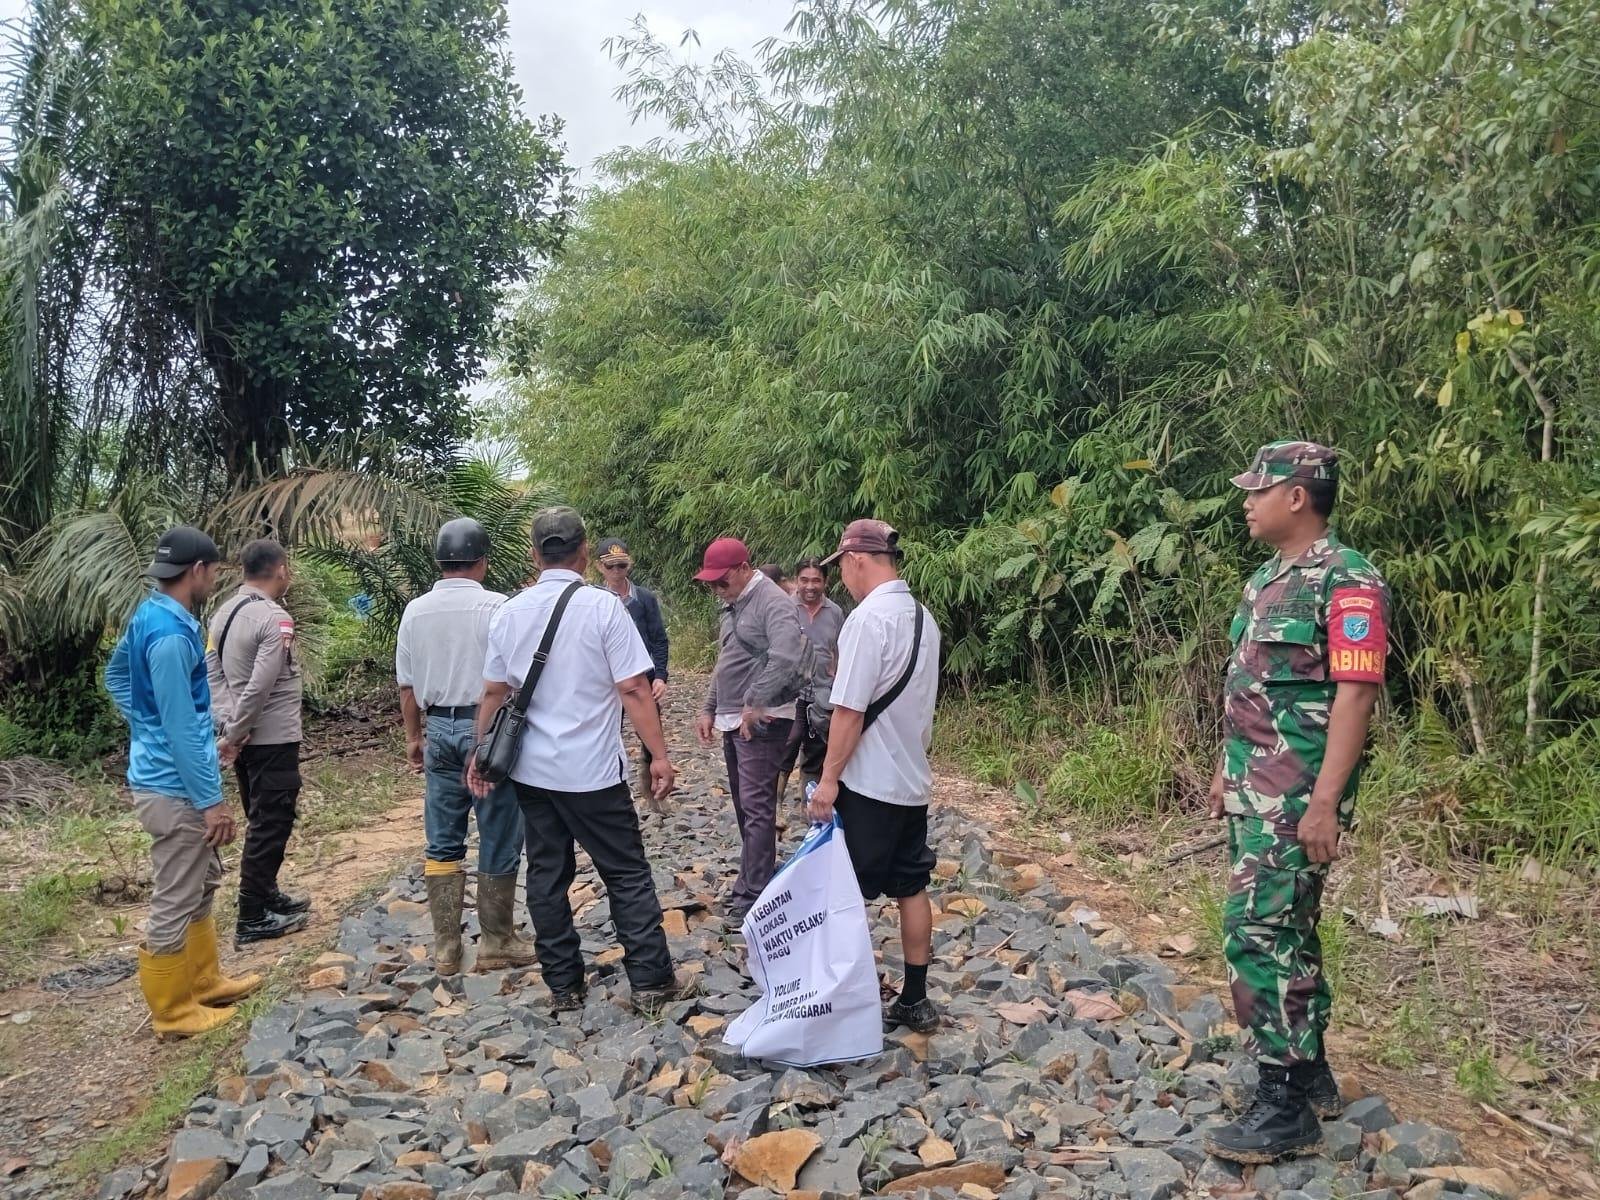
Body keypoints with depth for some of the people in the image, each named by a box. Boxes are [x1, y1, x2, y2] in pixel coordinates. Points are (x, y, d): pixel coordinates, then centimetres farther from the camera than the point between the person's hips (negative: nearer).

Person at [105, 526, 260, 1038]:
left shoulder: (150, 615, 6)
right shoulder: (171, 634, -25)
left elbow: (116, 674, 24)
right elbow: (183, 727, -25)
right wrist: (212, 799, -20)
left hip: (168, 776, 10)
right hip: (175, 787, -10)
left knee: (202, 882, 22)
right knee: (175, 904, 3)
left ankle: (205, 981, 35)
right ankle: (172, 1010, 17)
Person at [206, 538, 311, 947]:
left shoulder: (224, 612, 8)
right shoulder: (275, 618, -19)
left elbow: (211, 672, 9)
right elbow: (260, 686, -24)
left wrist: (227, 723, 5)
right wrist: (236, 734, -15)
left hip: (245, 739, 9)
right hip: (273, 739, -9)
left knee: (261, 822, 20)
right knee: (270, 826, 0)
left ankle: (267, 897, 33)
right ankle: (252, 919, 6)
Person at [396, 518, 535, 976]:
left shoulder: (415, 611, 3)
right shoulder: (495, 606, -12)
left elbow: (406, 685, 9)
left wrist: (413, 737, 20)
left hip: (439, 728, 5)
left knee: (443, 843, 11)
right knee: (499, 840, 6)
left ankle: (445, 948, 17)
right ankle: (496, 942, 14)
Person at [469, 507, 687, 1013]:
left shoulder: (510, 612, 2)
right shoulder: (603, 606, -13)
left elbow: (493, 692, 8)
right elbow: (633, 690, -15)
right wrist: (659, 755, -9)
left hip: (531, 770, 5)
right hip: (593, 771, -4)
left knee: (547, 875, 13)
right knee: (628, 875, 7)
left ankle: (562, 985, 21)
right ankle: (651, 981, 11)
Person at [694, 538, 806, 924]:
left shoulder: (772, 602, -14)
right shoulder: (732, 605, 17)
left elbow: (785, 659, -28)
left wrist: (755, 705, -24)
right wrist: (709, 709, 20)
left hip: (760, 723, -9)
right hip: (732, 721, 10)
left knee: (756, 807, -8)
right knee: (743, 805, 14)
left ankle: (753, 895, -4)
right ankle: (753, 880, 24)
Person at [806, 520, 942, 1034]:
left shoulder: (868, 617, -19)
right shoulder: (922, 616, 8)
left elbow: (850, 709, -21)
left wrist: (829, 777, -15)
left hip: (869, 783, -8)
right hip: (913, 778, 8)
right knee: (911, 888, 14)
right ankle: (914, 1001, 23)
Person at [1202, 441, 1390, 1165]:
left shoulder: (1347, 582, -13)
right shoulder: (1267, 579, 14)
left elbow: (1356, 695, -19)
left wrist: (1324, 803, -24)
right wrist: (1225, 772, 19)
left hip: (1296, 797, -9)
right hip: (1253, 791, 9)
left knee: (1258, 933, -9)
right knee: (1288, 932, 15)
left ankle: (1286, 1107, 1)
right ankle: (1311, 1075, 28)